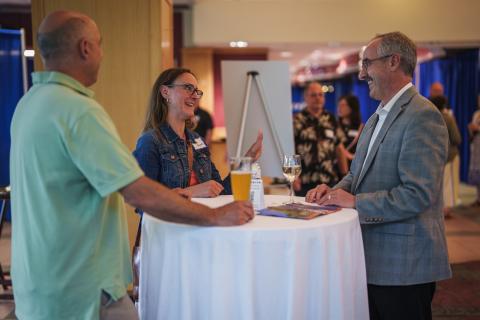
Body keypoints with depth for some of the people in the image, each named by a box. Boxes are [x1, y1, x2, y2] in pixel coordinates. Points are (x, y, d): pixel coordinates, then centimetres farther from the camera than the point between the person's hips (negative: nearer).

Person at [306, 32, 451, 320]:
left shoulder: (423, 116, -17)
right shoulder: (377, 117, 14)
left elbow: (418, 194, -25)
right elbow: (359, 173, 20)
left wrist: (355, 201, -20)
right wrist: (335, 190, -1)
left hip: (403, 265, -9)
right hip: (372, 259, 9)